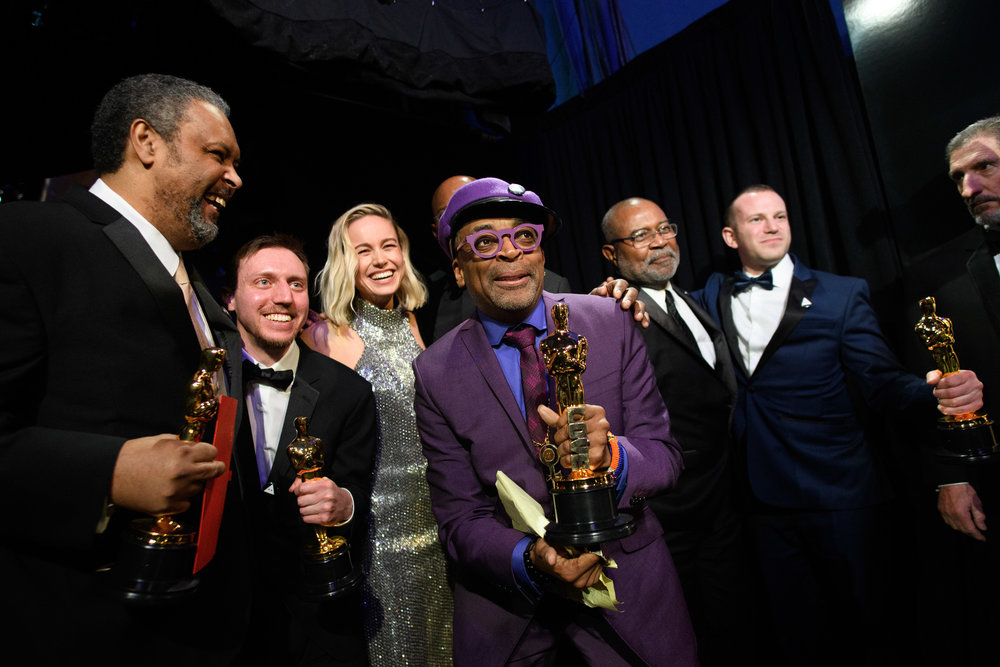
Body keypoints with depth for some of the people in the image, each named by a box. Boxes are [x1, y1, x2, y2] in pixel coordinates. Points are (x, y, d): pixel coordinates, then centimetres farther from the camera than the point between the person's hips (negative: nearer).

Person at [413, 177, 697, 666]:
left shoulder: (609, 322, -10)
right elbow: (460, 520, -9)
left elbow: (665, 458, -9)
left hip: (627, 589, 2)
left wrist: (610, 455, -31)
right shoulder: (435, 374, -12)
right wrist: (530, 560, -28)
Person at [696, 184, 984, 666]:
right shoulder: (712, 298, 3)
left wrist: (936, 391, -28)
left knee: (864, 622, 15)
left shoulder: (841, 295, -4)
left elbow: (882, 383, -8)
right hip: (765, 497, 2)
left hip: (839, 495, -2)